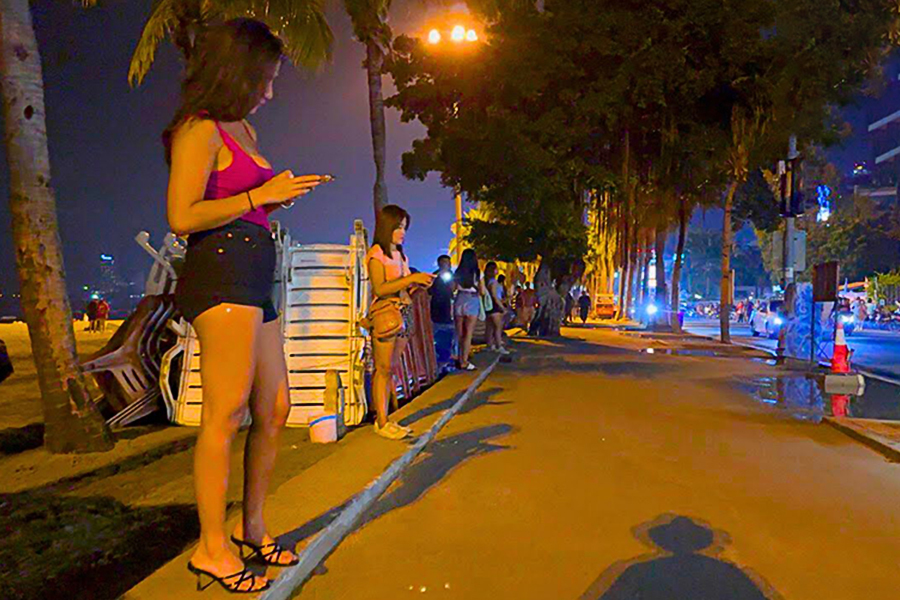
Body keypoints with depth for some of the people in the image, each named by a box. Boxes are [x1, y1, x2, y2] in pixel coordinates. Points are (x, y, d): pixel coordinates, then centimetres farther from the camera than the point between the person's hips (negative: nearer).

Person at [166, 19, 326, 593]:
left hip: (254, 277, 9)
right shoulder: (199, 129, -3)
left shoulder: (243, 130, 24)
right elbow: (182, 217, -13)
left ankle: (252, 528, 22)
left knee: (274, 408, 10)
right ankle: (212, 549, 3)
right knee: (226, 413, -8)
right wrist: (261, 195, -10)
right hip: (222, 270, -9)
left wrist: (284, 192, 15)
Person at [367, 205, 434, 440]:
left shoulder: (400, 254, 19)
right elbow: (380, 288, -17)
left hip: (404, 313, 8)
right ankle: (382, 422, -1)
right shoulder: (376, 253, -5)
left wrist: (419, 282, 2)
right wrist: (412, 278, -19)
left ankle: (384, 420, 11)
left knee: (391, 369, 7)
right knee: (383, 369, -6)